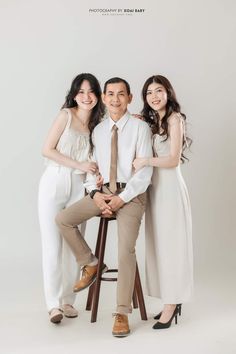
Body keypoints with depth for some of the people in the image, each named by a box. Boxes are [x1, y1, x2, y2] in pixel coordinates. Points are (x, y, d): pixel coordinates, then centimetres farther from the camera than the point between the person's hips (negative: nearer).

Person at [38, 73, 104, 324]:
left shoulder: (97, 124, 11)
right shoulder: (66, 115, -2)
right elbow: (47, 150, -6)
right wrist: (79, 165, -11)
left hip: (79, 188, 4)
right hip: (54, 184, -4)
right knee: (53, 244, -1)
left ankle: (67, 300, 16)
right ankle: (53, 303, 6)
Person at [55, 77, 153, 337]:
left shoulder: (140, 128, -4)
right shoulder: (98, 131, 11)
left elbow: (145, 171, -8)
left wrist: (122, 198, -15)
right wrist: (95, 194, -7)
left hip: (131, 194, -5)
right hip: (103, 192, 5)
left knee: (126, 249, -19)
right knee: (63, 219, -12)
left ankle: (122, 314, -7)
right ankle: (90, 264, 9)